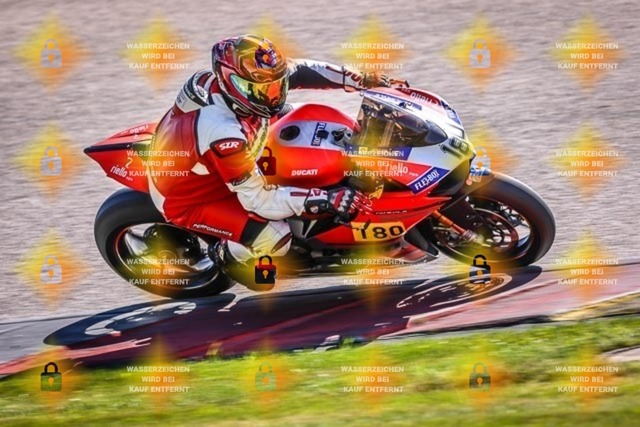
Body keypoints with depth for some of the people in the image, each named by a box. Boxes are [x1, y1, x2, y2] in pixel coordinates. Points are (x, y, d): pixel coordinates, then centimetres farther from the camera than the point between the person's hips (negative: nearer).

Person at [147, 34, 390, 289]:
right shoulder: (224, 132, -41)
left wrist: (363, 80, -10)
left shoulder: (242, 77, -19)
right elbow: (258, 199, -35)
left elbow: (300, 71, -3)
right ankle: (228, 255, 10)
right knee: (276, 239, -23)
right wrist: (327, 200, -39)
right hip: (187, 201, -8)